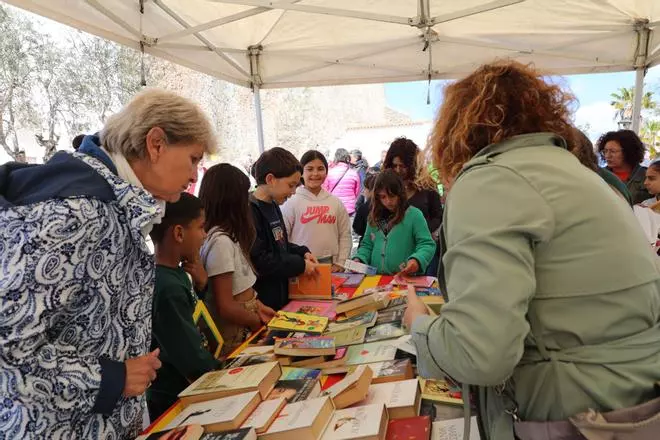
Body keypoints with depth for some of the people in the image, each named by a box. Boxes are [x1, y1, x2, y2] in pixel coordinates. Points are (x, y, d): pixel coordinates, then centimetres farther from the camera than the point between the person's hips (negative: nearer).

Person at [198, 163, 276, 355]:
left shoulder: (227, 236, 6)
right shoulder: (220, 241, -22)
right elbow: (226, 307, -21)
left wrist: (257, 305, 3)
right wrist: (261, 322, -7)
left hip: (245, 330, 8)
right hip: (235, 339, -8)